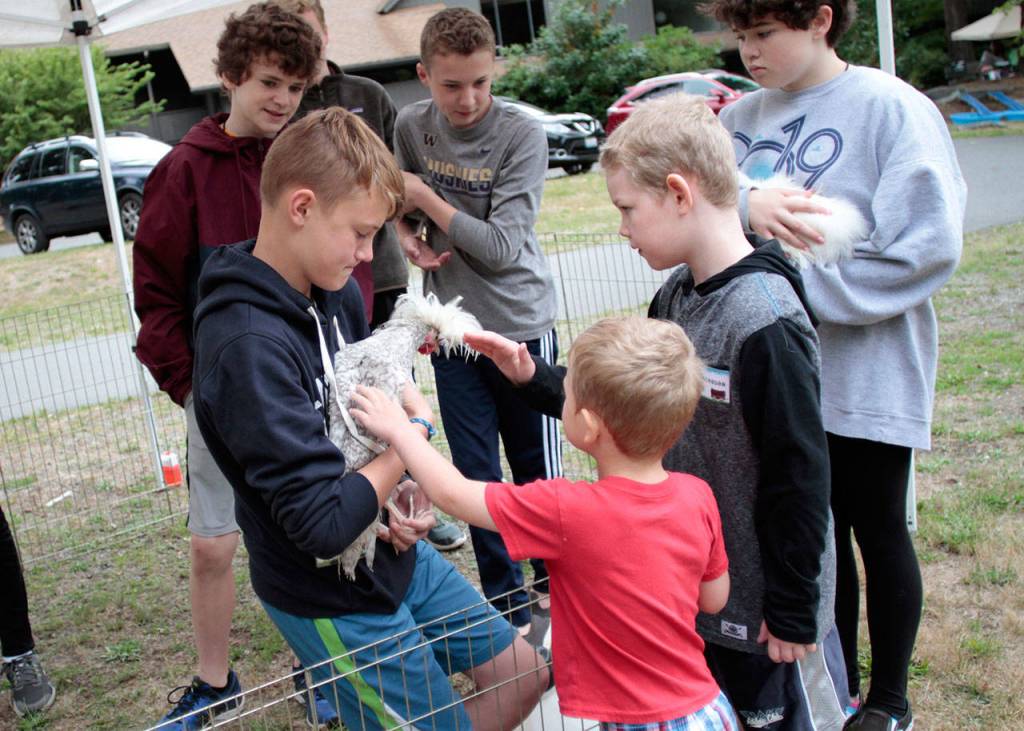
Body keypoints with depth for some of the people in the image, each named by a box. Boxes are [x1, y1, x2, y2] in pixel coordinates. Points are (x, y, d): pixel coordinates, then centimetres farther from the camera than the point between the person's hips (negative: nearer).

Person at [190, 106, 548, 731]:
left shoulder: (337, 293, -3)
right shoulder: (247, 348, -30)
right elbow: (323, 525, -32)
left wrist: (407, 495, -6)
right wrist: (414, 432, -18)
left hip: (398, 554, 8)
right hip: (336, 600, -8)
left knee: (524, 675, 18)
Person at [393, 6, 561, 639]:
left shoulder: (522, 135, -15)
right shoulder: (411, 126, -1)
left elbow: (502, 247, -20)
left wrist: (424, 197, -18)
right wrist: (406, 234, -5)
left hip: (522, 326, -3)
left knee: (538, 472, 8)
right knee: (476, 477, 8)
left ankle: (554, 589, 30)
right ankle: (507, 604, 23)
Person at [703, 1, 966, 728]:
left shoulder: (892, 109, -12)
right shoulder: (743, 117, 5)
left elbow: (927, 247, -19)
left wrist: (799, 287, -20)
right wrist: (745, 204, -23)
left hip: (870, 374, -5)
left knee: (879, 535, 11)